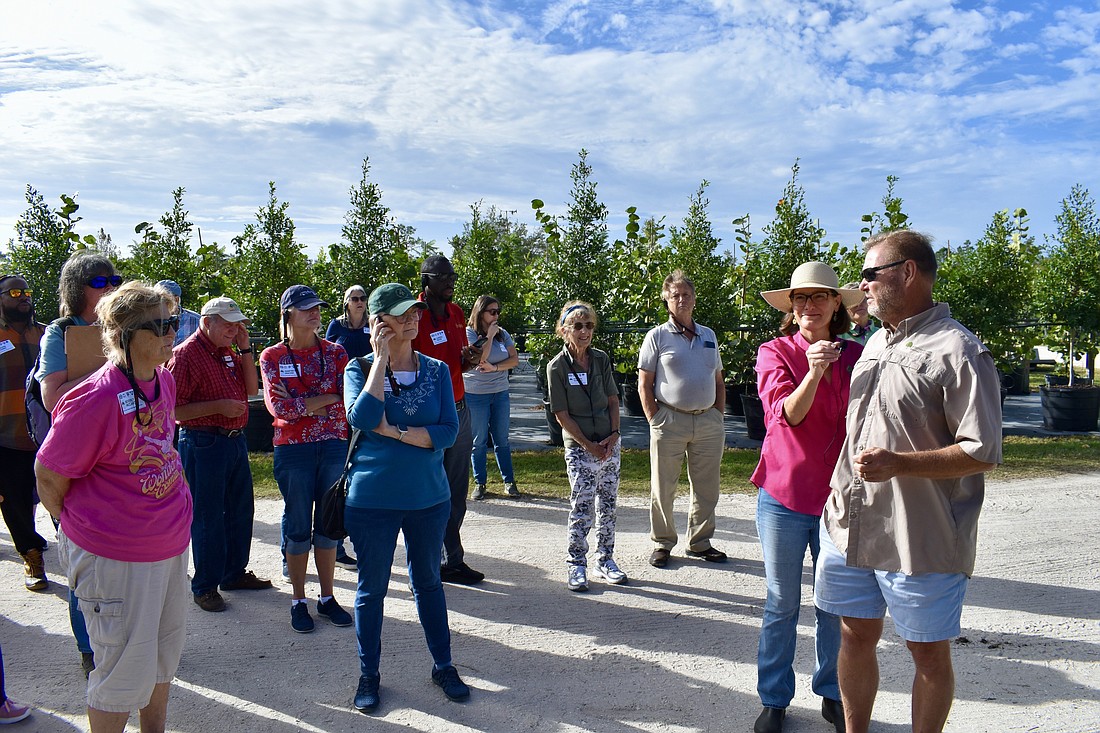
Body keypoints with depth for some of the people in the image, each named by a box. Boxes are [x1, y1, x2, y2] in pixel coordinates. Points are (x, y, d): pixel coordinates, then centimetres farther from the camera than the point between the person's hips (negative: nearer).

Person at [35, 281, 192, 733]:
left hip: (171, 541, 8)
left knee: (167, 648, 21)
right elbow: (48, 476, -13)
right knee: (128, 666, 6)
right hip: (115, 555, -7)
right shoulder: (95, 400, -24)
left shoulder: (164, 379, 0)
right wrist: (77, 527, 2)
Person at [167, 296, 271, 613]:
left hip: (235, 441, 8)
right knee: (208, 517, 2)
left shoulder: (229, 352, 12)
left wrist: (245, 348, -1)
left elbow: (251, 389, 4)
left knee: (241, 510, 16)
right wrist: (218, 406, -20)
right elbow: (174, 410, -16)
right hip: (204, 444, -8)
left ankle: (234, 573, 33)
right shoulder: (186, 354, -12)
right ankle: (205, 586, 16)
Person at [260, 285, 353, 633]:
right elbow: (277, 406, -12)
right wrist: (328, 399, -11)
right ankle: (298, 600, 21)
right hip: (293, 449, -2)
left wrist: (300, 403, -13)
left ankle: (327, 597, 23)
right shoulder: (272, 357, 0)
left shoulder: (335, 352, 4)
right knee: (298, 525, 6)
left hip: (334, 446, 2)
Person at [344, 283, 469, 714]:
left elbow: (448, 432, -8)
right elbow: (361, 418, -24)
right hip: (372, 500, -2)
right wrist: (381, 358, -19)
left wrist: (394, 431, -18)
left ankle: (443, 666, 32)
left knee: (428, 581, 17)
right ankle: (369, 674, 29)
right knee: (372, 589, 11)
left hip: (429, 497, 2)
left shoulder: (437, 371, 1)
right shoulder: (360, 369, -5)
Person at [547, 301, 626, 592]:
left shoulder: (601, 359, 3)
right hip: (579, 448, -4)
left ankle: (605, 560, 23)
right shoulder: (557, 366, -9)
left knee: (608, 504, 10)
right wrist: (589, 445, -12)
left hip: (609, 444, 4)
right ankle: (576, 565, 12)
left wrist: (613, 435, -5)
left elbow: (613, 400, 8)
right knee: (582, 508, -3)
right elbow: (562, 414, -9)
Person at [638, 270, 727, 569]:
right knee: (663, 489, 3)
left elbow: (719, 382, 18)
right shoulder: (657, 336, 1)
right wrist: (655, 421, -8)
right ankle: (662, 544, 18)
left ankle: (700, 543, 25)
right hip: (670, 420, -4)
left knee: (707, 488, 9)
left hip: (708, 422, 4)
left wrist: (719, 417, 9)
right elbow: (644, 385, -2)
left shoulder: (708, 336, 14)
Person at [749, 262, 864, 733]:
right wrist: (813, 372, -34)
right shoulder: (774, 353, -4)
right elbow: (787, 414, -18)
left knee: (838, 605, 12)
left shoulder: (857, 357, 2)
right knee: (782, 605, 11)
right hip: (784, 497, -2)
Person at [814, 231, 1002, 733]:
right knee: (856, 636, 17)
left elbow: (983, 452, -16)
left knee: (929, 653, 10)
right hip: (850, 524, 7)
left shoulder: (958, 350, -13)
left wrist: (898, 463, -27)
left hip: (919, 538, -7)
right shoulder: (877, 342, 12)